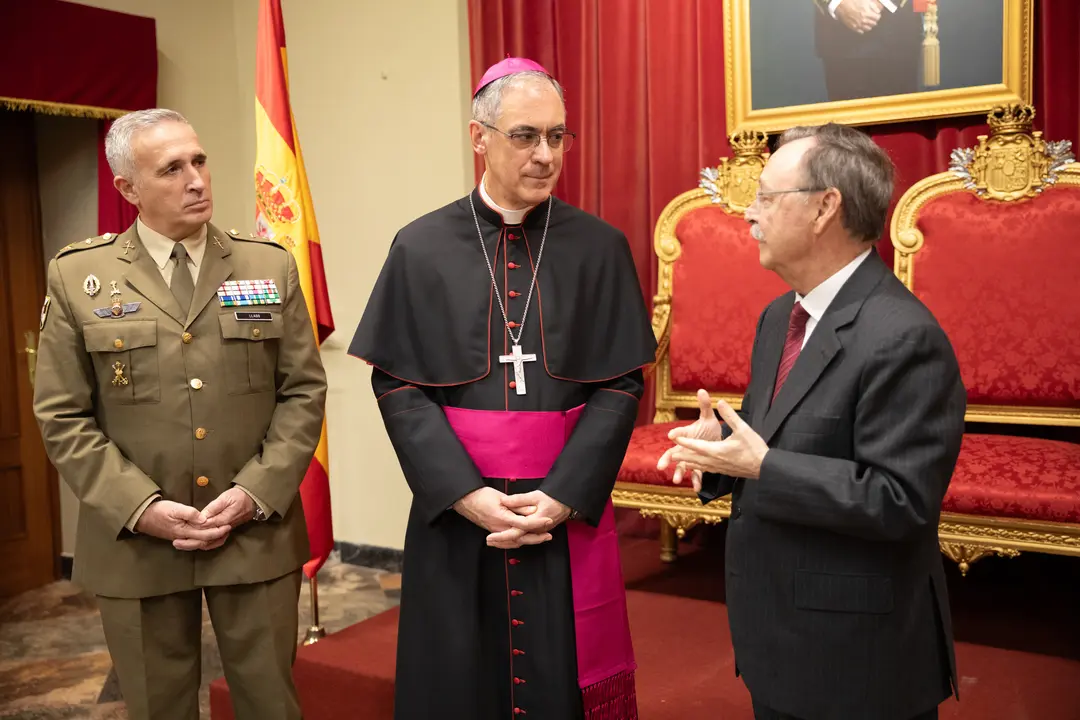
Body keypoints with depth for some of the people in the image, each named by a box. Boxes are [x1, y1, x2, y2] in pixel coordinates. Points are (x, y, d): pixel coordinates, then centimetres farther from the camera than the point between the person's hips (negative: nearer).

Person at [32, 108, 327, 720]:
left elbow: (304, 391, 2)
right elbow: (64, 417, 0)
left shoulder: (271, 267, 4)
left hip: (257, 535, 1)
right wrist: (141, 508, -10)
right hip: (137, 540, 0)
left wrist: (256, 493, -9)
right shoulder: (78, 276, 1)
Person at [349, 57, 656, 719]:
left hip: (570, 509, 0)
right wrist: (466, 494, -12)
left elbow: (622, 384, -2)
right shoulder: (422, 248, 1)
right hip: (455, 512, 0)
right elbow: (397, 385, -2)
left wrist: (564, 496, -12)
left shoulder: (601, 248, 1)